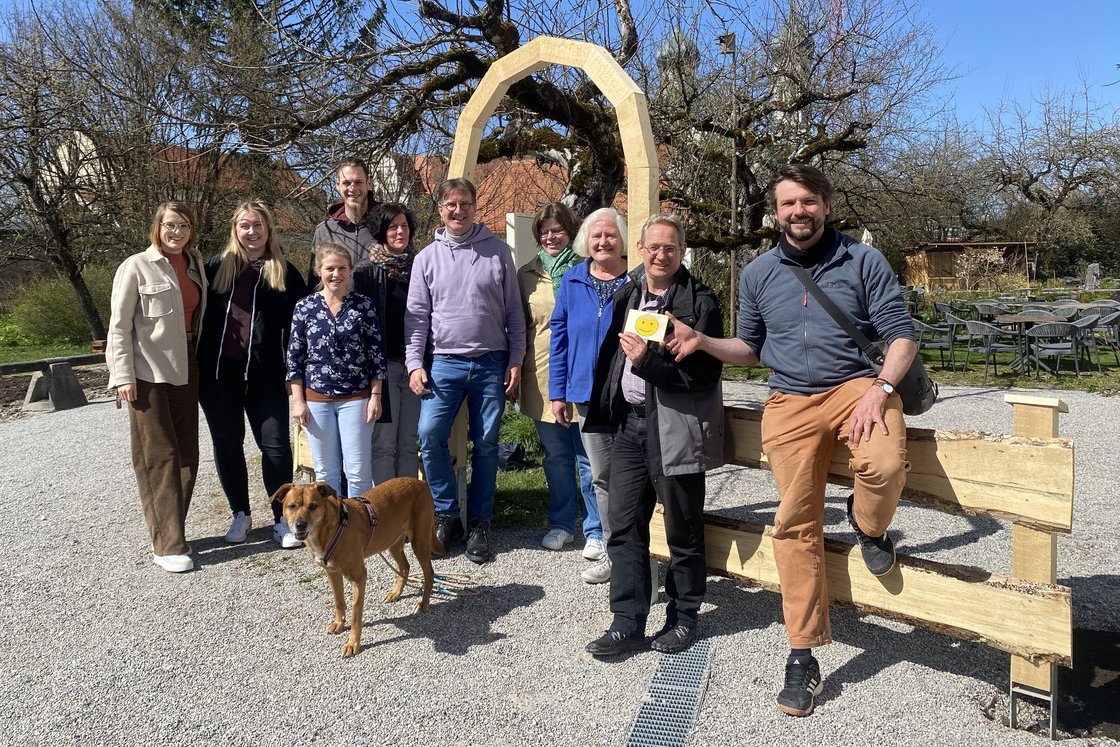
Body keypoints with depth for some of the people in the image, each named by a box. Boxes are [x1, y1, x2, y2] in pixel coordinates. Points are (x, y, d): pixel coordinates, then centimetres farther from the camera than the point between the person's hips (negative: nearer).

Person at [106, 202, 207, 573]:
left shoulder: (195, 263, 10)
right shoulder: (137, 267, -6)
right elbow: (119, 325, -7)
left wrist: (199, 361, 8)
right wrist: (123, 376, -13)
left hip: (185, 371, 6)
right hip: (148, 374, -6)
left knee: (187, 455, 10)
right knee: (159, 457, -3)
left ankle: (172, 531, 23)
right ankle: (168, 545, 2)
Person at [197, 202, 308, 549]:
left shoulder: (284, 272, 4)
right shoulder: (217, 266, 7)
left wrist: (294, 371, -5)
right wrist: (198, 365, 3)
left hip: (265, 373, -2)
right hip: (218, 371, 2)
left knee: (275, 443, -4)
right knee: (227, 443, 10)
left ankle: (282, 519, 8)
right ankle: (241, 514, 25)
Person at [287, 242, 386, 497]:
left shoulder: (364, 306, -1)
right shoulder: (304, 307, 1)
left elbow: (376, 354, 0)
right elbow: (294, 357, 4)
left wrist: (376, 395, -4)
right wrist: (298, 400, 0)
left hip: (355, 398, -1)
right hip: (317, 399, 1)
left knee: (358, 470, 1)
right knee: (326, 471, 10)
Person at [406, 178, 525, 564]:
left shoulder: (498, 251, 4)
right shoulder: (427, 257, 6)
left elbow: (514, 311, 5)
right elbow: (416, 315, 5)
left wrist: (516, 360, 0)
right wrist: (414, 363, -3)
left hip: (491, 362, 0)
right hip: (443, 362, 1)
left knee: (486, 444, 5)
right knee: (430, 434, -10)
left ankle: (479, 523, 18)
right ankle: (446, 515, 8)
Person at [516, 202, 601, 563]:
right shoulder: (526, 274, 10)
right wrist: (516, 367, 9)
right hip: (542, 376, 3)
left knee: (589, 457, 1)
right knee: (556, 456, 13)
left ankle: (596, 530, 14)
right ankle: (561, 524, 26)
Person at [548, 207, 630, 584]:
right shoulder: (572, 282, 8)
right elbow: (559, 336, 10)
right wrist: (558, 391, 6)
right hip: (588, 395, 3)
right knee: (601, 476, 11)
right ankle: (613, 548, 24)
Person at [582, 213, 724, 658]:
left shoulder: (700, 302, -9)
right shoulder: (628, 295, 11)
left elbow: (704, 374, -15)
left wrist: (648, 361, -22)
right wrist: (603, 412, 16)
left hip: (675, 428, -6)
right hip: (631, 423, 6)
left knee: (683, 530, 8)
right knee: (624, 525, 7)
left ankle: (684, 618, 27)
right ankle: (627, 624, 18)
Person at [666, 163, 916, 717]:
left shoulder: (863, 261, 2)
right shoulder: (758, 275, 12)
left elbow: (900, 335, 0)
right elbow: (752, 349, 20)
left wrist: (879, 390, -17)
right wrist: (702, 341, 2)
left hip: (857, 385, -2)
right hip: (790, 401, 2)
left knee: (885, 465, -34)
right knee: (795, 522, -4)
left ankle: (868, 527, 4)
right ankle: (803, 657, 8)